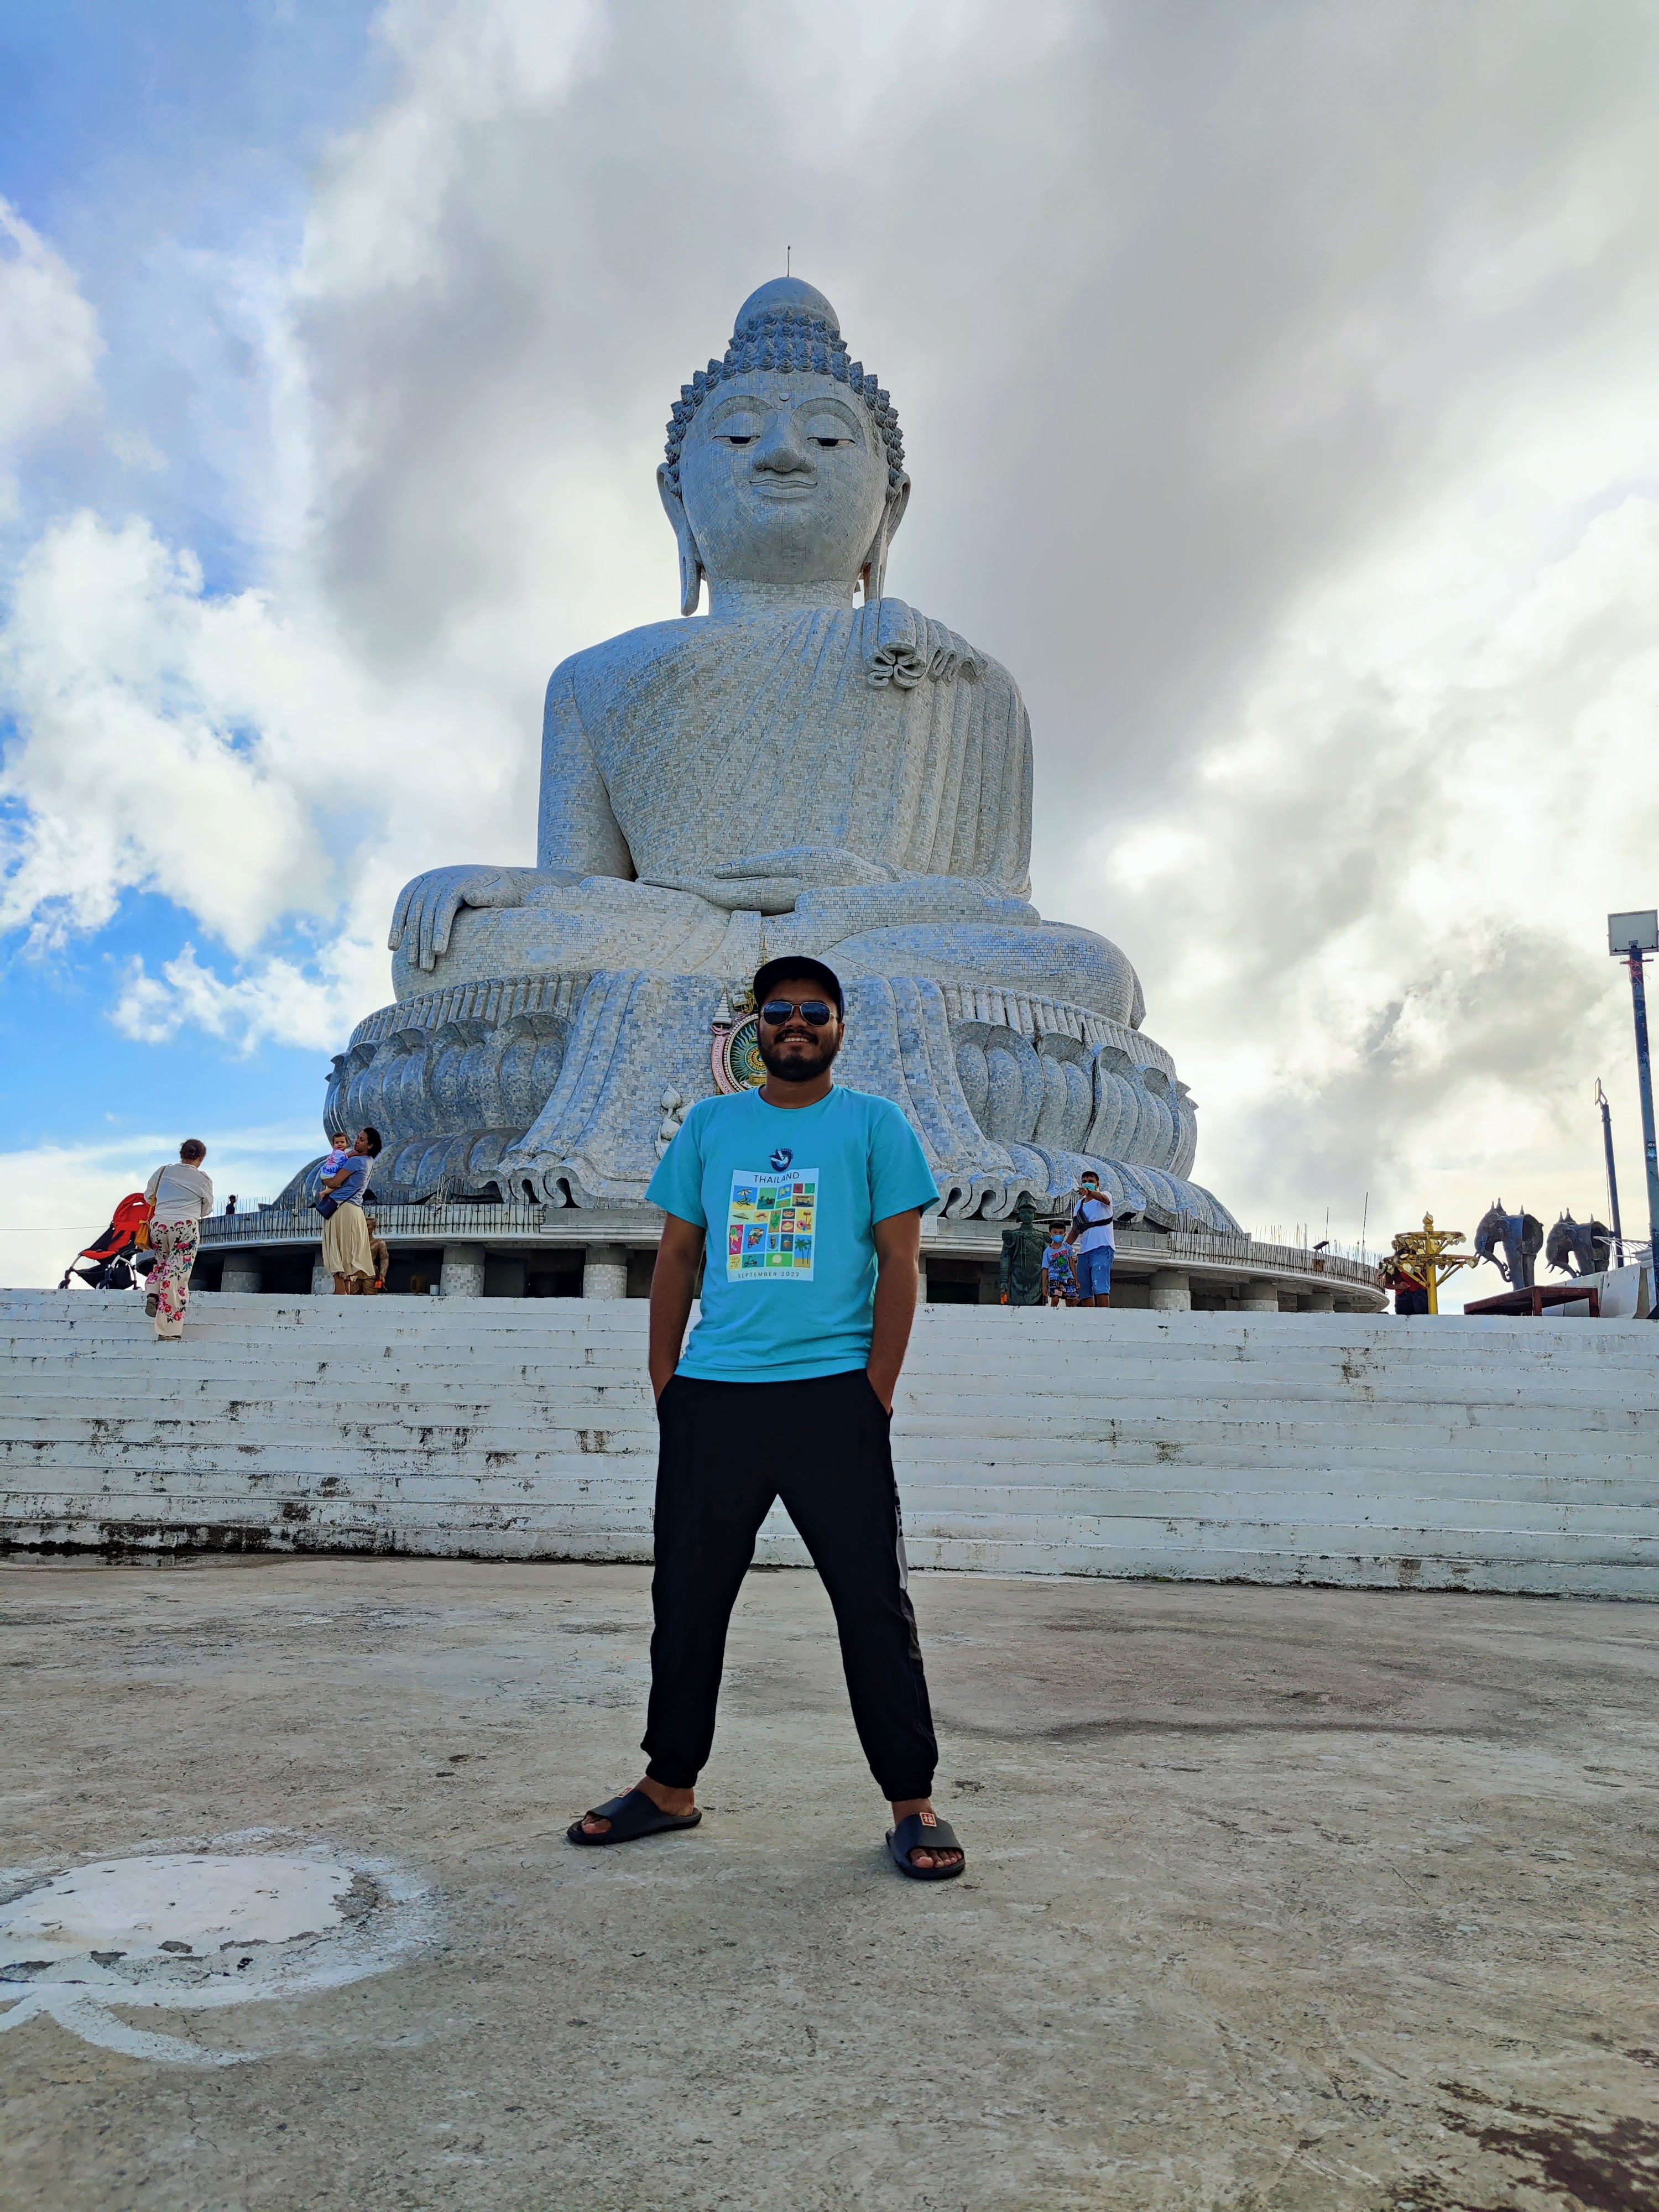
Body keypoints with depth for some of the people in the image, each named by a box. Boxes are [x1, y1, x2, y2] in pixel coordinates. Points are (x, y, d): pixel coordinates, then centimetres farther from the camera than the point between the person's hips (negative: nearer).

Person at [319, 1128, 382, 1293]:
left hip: (341, 1208, -9)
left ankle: (341, 1291, -15)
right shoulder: (367, 1162, 17)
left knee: (337, 1250, -10)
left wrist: (324, 1181, 9)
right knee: (348, 1252, 8)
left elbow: (334, 1183, -12)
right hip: (355, 1210, 9)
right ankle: (349, 1291, 5)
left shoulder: (356, 1161, -11)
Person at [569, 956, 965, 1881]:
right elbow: (676, 1258, 13)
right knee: (687, 1597, 10)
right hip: (711, 1397, 3)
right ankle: (671, 1785, 27)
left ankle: (912, 1802, 12)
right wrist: (665, 1385, 5)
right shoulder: (709, 1124, 13)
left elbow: (900, 1262, 0)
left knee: (875, 1602, 0)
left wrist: (876, 1396, -8)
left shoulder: (875, 1123, 5)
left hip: (833, 1396, -3)